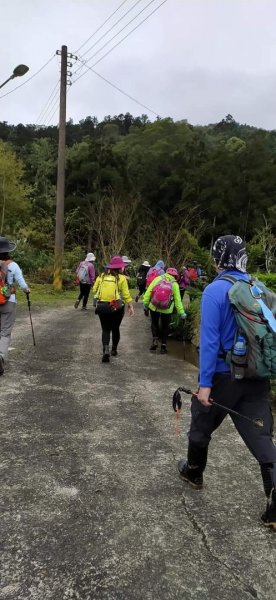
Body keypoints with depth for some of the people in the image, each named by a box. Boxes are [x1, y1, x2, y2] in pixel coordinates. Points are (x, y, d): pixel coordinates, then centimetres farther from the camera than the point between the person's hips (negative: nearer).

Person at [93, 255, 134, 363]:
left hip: (102, 306, 1)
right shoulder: (121, 278, -6)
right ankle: (114, 350, 30)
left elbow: (94, 290, 3)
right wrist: (131, 307, -2)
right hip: (116, 308, -1)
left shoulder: (101, 276, 2)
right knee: (115, 328, 18)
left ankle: (106, 350, -14)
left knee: (105, 329, 6)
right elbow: (126, 295, -9)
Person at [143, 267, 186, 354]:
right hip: (167, 310, 0)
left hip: (154, 307, 0)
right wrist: (181, 312, 0)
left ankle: (155, 339, 5)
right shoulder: (175, 284, 0)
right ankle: (163, 345, 17)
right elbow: (177, 300, -4)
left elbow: (148, 291, -1)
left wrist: (145, 305, 5)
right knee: (165, 327, 18)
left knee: (154, 324, 22)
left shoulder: (158, 278, 2)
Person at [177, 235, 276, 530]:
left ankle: (193, 472, 43)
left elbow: (209, 339, -19)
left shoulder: (215, 290, -13)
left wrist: (205, 383, -17)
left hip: (224, 375, -4)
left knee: (201, 426, 20)